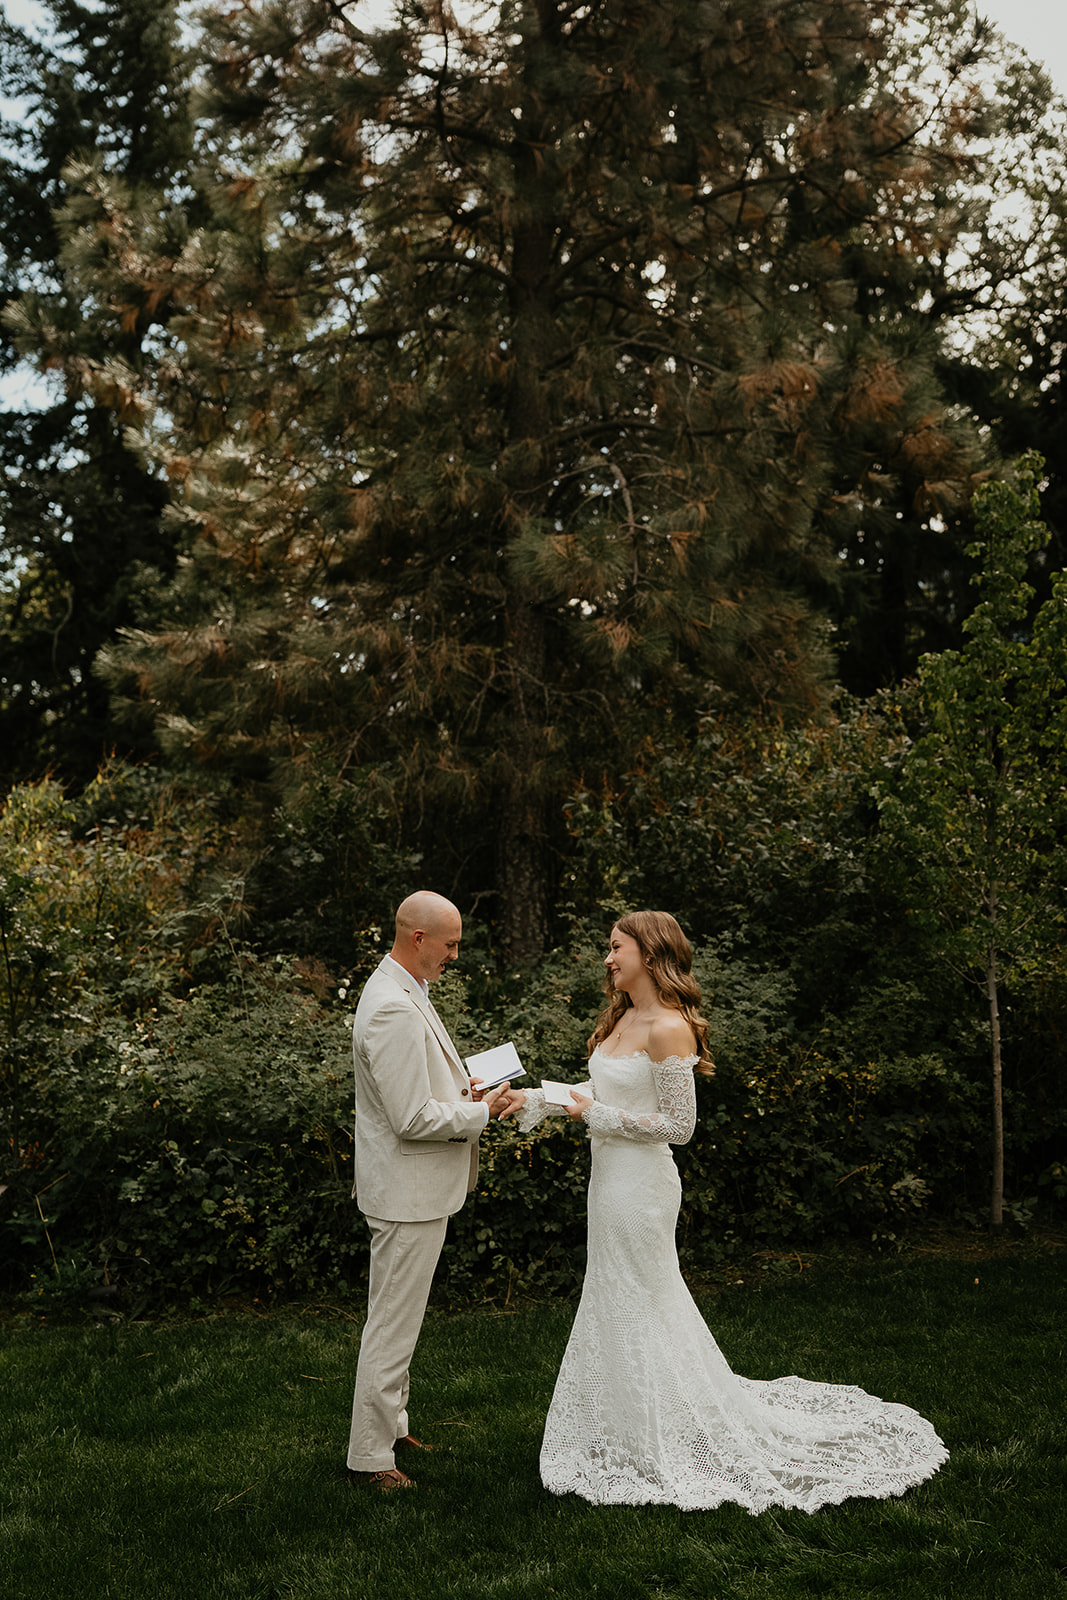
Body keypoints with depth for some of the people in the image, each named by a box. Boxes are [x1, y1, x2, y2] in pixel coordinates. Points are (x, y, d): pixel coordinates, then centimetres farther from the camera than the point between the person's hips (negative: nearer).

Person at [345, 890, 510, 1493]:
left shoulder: (403, 991, 9)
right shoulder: (395, 1009, -26)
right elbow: (413, 1118, -26)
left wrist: (459, 1088, 7)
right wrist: (480, 1111, -15)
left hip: (413, 1187, 11)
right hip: (408, 1192, -11)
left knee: (398, 1319, 22)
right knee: (393, 1325, 0)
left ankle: (391, 1424, 35)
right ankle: (369, 1456, 11)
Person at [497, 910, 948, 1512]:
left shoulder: (669, 1029, -19)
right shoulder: (624, 1018, 8)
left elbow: (679, 1124, -19)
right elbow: (599, 1092, 15)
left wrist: (601, 1116, -16)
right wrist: (533, 1099, 7)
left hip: (641, 1184, -9)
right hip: (613, 1180, 9)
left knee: (637, 1309, 2)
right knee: (618, 1303, 18)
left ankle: (663, 1447, 18)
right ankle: (632, 1431, 33)